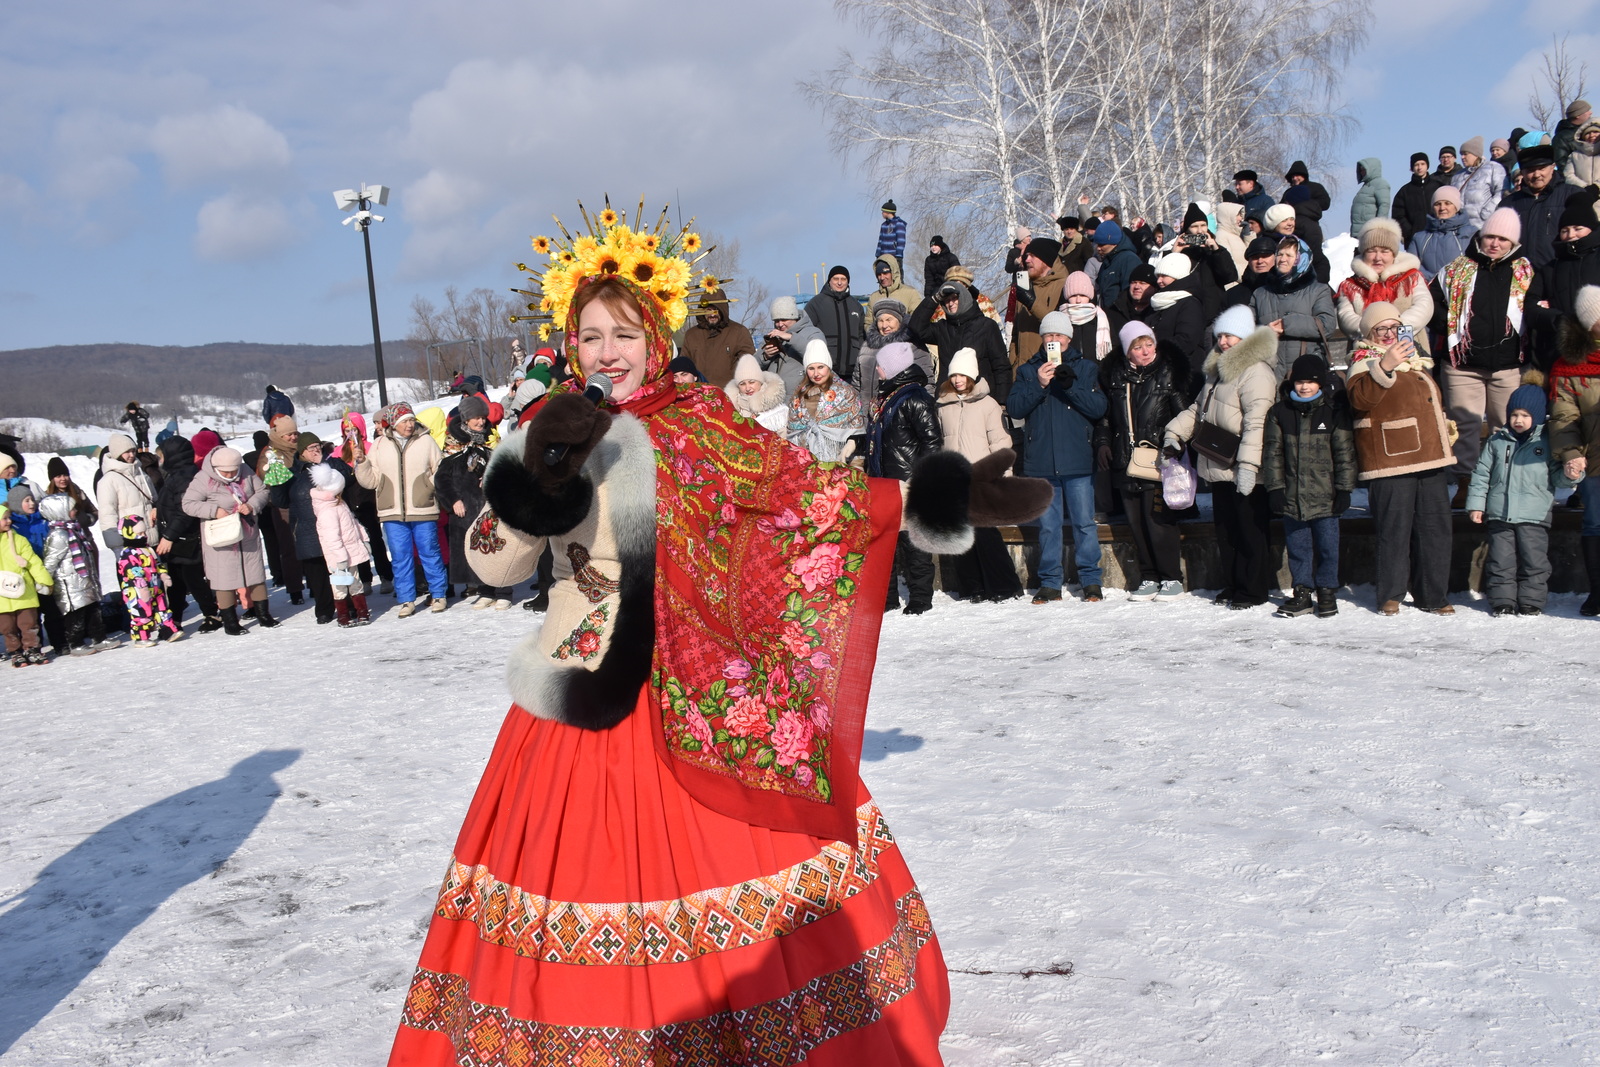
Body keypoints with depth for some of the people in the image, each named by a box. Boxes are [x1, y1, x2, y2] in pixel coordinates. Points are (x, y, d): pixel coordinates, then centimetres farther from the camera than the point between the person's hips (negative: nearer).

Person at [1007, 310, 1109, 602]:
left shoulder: (1086, 368, 8)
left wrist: (1071, 385, -16)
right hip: (1040, 463, 2)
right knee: (1048, 525, 7)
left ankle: (1091, 581, 7)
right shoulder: (1028, 370, 12)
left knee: (1084, 522, -1)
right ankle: (1050, 582, 14)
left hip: (1078, 461, -1)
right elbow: (1013, 408, -1)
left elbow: (1099, 407, -4)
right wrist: (1038, 385, -13)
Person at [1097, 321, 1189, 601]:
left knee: (1158, 518, -7)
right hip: (1125, 459, 5)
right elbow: (1104, 412, 19)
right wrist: (1102, 442, 8)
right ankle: (1149, 577, 17)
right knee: (1136, 520, 7)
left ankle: (1172, 578, 5)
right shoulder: (1114, 374, 10)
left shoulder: (1170, 372, -2)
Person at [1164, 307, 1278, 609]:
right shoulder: (1218, 369, 18)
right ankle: (1232, 585, 24)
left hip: (1243, 471, -9)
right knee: (1225, 531, 14)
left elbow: (1256, 422, -21)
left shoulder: (1256, 371, -12)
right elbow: (1198, 408, 29)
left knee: (1249, 532, -1)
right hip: (1219, 468, 9)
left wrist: (1248, 464, -27)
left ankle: (1252, 591, 7)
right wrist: (1175, 433, 15)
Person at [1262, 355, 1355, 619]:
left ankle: (1327, 592, 17)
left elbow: (1344, 453, 1)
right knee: (1297, 547, 9)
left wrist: (1344, 489, -3)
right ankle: (1302, 592, 18)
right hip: (1292, 496, 2)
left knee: (1327, 546, 6)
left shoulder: (1335, 411, 0)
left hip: (1325, 495, -2)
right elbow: (1273, 452, 6)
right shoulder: (1280, 412, 5)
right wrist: (1275, 487, 0)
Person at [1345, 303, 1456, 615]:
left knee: (1435, 529, 7)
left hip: (1431, 460, 7)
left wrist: (1445, 437, 35)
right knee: (1394, 530, -6)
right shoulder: (1365, 361, -1)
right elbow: (1359, 399, -23)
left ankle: (1433, 596, 15)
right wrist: (1385, 366, -32)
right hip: (1391, 462, -7)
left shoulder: (1416, 359, 22)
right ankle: (1390, 596, 6)